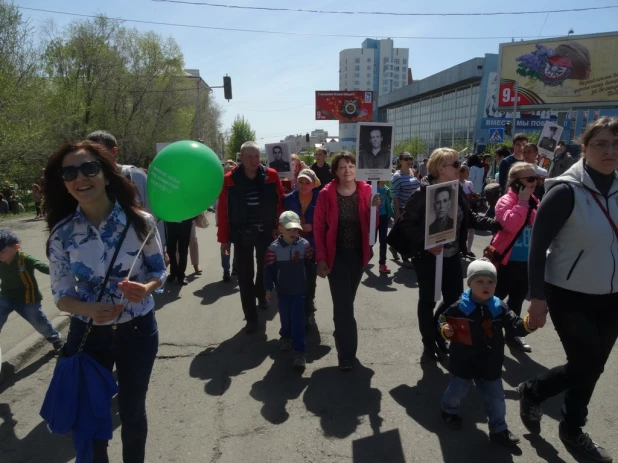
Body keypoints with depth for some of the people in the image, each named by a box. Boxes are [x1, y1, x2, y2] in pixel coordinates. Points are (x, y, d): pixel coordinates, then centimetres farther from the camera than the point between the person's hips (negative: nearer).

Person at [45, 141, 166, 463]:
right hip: (88, 334, 1)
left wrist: (146, 288, -25)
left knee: (132, 410, 18)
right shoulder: (62, 233, -11)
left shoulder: (140, 222, -14)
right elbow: (62, 295, -6)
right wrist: (89, 309, -27)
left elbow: (159, 271, -2)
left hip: (138, 331, 0)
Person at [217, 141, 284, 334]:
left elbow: (280, 203, -1)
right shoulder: (229, 179, -8)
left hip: (266, 232, 1)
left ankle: (261, 294, 50)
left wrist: (279, 227, -5)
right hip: (241, 235, -1)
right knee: (245, 277, 3)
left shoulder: (271, 175, -6)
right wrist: (224, 238, -6)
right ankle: (251, 318, 14)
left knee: (265, 269, 21)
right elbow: (223, 210, -7)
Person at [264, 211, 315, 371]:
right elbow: (268, 270, -8)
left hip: (299, 290, 0)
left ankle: (299, 351, 2)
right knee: (285, 317, 16)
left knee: (298, 320, -3)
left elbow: (310, 266, 3)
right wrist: (268, 288, -9)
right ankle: (286, 336, 46)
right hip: (282, 291, 1)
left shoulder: (304, 245, -9)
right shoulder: (273, 248, -13)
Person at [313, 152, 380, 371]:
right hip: (336, 255, -3)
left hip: (358, 254, 3)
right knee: (343, 304, -4)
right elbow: (318, 228, -7)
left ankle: (341, 337, 39)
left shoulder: (366, 191, -3)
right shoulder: (326, 194, -10)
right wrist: (321, 258, -10)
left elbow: (372, 225, -1)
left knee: (346, 302, 17)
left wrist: (374, 208, -21)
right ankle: (347, 354, 6)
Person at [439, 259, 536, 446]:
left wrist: (528, 323, -32)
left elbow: (515, 327, -12)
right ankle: (449, 411, 48)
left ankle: (499, 430, 32)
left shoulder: (500, 308, -8)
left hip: (490, 365, 2)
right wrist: (445, 330, -26)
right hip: (463, 362, -2)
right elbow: (443, 319, -5)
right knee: (457, 391, 18)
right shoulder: (460, 307, -16)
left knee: (496, 398, 13)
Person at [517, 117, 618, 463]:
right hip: (569, 295, -6)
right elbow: (538, 245, -16)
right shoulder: (566, 191, -17)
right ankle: (532, 391, 27)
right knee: (585, 366, -2)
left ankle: (573, 429, 36)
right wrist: (537, 295, -17)